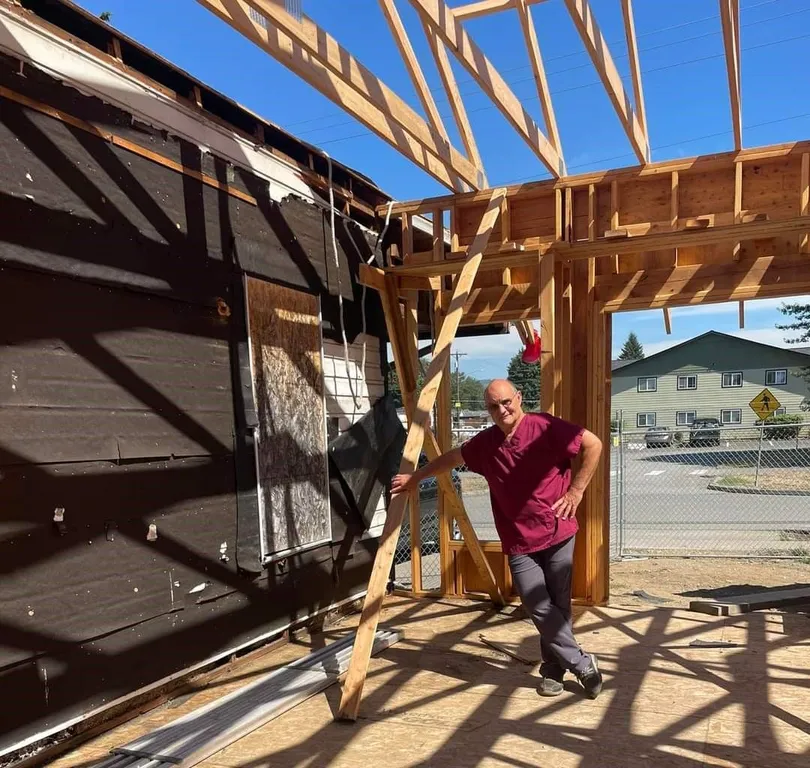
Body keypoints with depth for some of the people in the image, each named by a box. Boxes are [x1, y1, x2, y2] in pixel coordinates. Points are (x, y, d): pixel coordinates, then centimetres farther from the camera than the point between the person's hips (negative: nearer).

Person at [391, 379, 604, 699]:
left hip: (557, 534, -3)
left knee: (558, 605, 6)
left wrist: (576, 490, -8)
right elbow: (452, 457, 21)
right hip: (519, 543, 3)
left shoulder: (545, 427, -10)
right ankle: (583, 664, 14)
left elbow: (593, 444, -7)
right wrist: (415, 477, 27)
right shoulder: (485, 442, 4)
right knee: (540, 608, -3)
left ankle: (553, 670, 25)